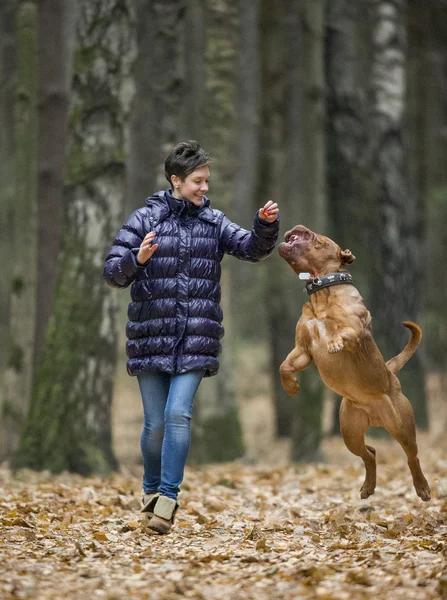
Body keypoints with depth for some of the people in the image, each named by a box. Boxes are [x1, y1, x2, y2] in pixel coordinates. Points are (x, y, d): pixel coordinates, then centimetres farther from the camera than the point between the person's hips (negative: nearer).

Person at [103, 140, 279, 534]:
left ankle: (168, 498, -9)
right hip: (152, 338, -1)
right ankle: (152, 489, 28)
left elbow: (253, 249, -1)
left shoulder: (213, 222, 8)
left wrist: (267, 225, -21)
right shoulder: (144, 220, 0)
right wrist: (137, 259, -24)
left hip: (195, 342, 1)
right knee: (156, 423, 4)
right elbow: (113, 273, -3)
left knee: (178, 414, -13)